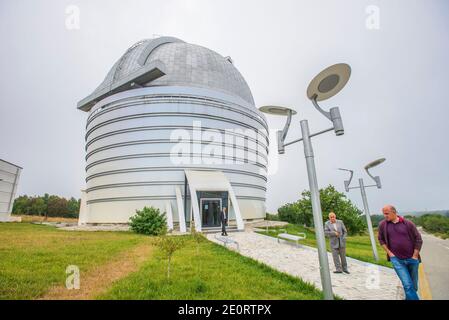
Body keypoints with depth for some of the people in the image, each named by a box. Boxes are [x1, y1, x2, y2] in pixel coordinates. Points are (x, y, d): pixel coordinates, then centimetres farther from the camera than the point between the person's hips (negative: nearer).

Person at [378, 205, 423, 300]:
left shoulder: (408, 223, -6)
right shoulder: (383, 224, -5)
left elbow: (418, 239, 1)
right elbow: (381, 239, 7)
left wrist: (415, 256, -3)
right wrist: (389, 252, -1)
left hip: (411, 259, 1)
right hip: (396, 260, -1)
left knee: (414, 284, 17)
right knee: (408, 285, -7)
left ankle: (409, 298, 40)